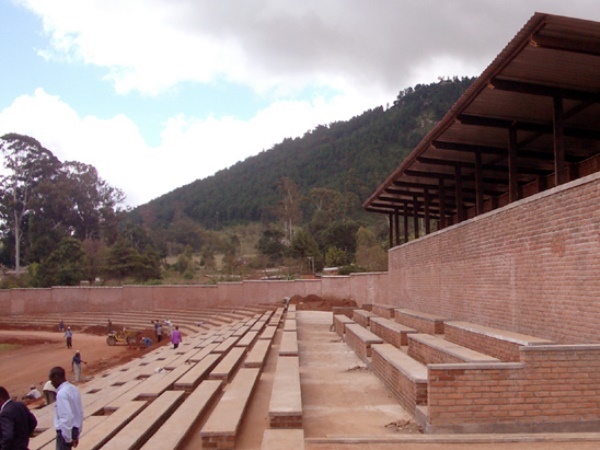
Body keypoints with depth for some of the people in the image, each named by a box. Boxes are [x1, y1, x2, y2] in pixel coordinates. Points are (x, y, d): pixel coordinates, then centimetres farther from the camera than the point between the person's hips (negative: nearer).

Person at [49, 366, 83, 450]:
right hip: (74, 429, 9)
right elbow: (80, 413, 12)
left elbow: (66, 417, -25)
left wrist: (68, 438, -19)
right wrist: (77, 434, 18)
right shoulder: (73, 389, 7)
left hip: (65, 431, -9)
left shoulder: (62, 393, -20)